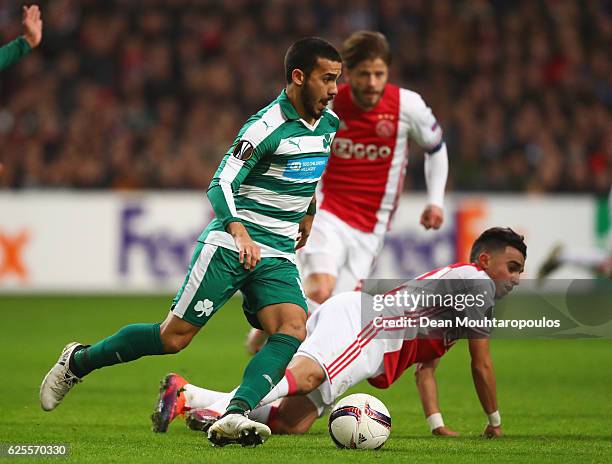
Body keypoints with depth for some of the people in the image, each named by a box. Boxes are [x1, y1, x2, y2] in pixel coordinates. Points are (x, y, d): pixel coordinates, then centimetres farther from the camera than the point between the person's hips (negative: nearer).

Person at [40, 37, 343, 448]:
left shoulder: (330, 126, 7)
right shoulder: (267, 127, -16)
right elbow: (220, 186, -23)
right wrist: (240, 233, -38)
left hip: (279, 257, 6)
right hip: (230, 244, -6)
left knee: (293, 330, -22)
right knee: (174, 337, -5)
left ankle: (234, 417, -35)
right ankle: (78, 361, 18)